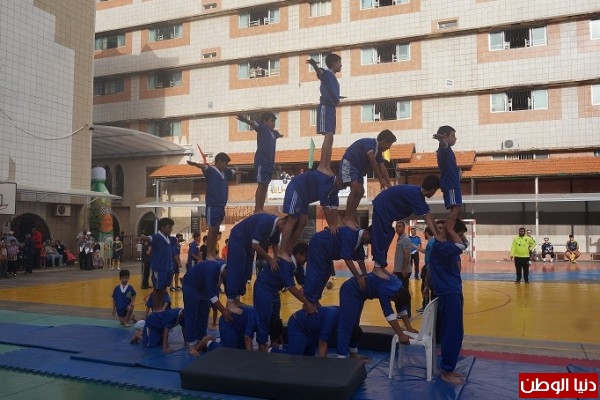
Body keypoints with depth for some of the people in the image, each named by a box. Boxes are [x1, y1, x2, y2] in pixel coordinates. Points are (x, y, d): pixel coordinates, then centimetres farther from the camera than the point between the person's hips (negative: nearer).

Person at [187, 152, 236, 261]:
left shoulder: (225, 172, 13)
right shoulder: (211, 170, -10)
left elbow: (235, 172, 33)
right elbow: (203, 166, -32)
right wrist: (194, 163, -51)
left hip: (221, 206, 8)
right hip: (212, 206, -7)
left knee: (216, 230, 12)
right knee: (212, 230, -5)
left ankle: (213, 253, 18)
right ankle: (209, 254, 0)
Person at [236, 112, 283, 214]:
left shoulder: (274, 133, 16)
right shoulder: (262, 128, -5)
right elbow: (254, 124, -26)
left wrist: (281, 135, 66)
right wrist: (245, 120, -47)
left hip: (269, 163, 8)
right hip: (261, 162, -8)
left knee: (265, 186, 9)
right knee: (261, 185, -7)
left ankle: (261, 208, 14)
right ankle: (257, 209, -5)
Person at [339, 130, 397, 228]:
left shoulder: (378, 151, 7)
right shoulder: (369, 143, -21)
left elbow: (383, 168, 6)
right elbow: (373, 162, -28)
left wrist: (389, 184, 1)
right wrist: (381, 179, -29)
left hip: (358, 168, 10)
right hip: (349, 164, -10)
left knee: (360, 191, 7)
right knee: (355, 189, -21)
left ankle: (352, 216, 16)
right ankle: (347, 218, -16)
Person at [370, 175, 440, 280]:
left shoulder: (418, 194, 1)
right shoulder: (415, 194, -27)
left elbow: (428, 214, 6)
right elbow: (427, 217, -29)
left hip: (386, 209, 10)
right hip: (382, 207, -10)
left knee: (386, 237, 12)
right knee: (380, 236, -8)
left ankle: (380, 266, 19)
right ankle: (377, 268, -3)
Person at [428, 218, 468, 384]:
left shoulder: (448, 246, 12)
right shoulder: (439, 247, -18)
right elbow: (461, 246, -32)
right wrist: (449, 229, -18)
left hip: (454, 293, 10)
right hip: (448, 294, -10)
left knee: (455, 333, 15)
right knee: (452, 333, -4)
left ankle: (448, 368, 24)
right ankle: (446, 371, 7)